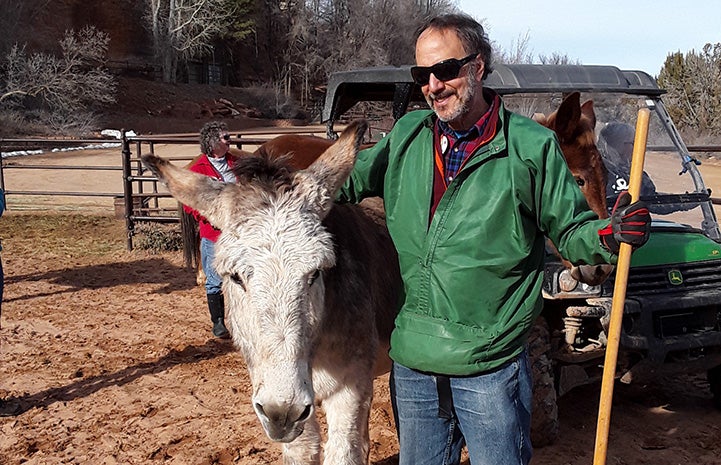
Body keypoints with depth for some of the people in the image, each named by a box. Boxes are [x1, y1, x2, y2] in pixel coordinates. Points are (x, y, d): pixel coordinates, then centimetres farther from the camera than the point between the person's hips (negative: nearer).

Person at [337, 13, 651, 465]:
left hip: (491, 366, -4)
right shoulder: (407, 135, 5)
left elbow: (570, 228, 1)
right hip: (412, 364, 4)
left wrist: (607, 235, -21)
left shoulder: (531, 146, -6)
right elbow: (349, 182, 18)